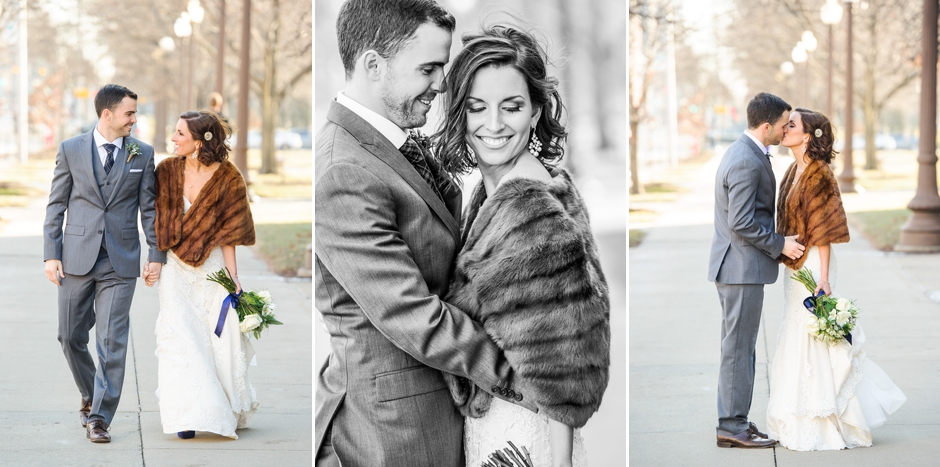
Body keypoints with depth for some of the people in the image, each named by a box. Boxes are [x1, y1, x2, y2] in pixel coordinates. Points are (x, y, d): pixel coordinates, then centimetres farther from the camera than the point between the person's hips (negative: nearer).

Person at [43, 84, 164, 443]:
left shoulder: (142, 154, 5)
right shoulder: (71, 150, 2)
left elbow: (149, 208, 7)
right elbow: (56, 205, 4)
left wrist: (157, 255, 0)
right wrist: (51, 255, -3)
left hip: (121, 262, -1)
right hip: (77, 259, 1)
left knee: (112, 341, -6)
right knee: (71, 336, 7)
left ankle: (99, 417, -1)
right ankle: (90, 396, 31)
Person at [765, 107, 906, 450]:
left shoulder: (818, 174, -16)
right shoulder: (795, 171, 11)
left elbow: (823, 233, -18)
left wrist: (823, 279, -21)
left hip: (812, 268, -9)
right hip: (795, 267, 9)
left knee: (811, 343, -5)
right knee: (798, 341, 14)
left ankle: (821, 428, 2)